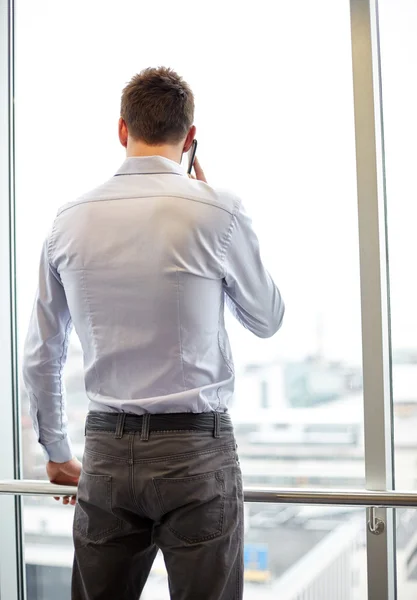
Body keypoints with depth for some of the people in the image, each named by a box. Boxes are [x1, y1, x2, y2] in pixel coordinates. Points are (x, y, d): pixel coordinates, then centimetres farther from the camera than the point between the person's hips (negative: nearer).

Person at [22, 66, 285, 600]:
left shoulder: (70, 221, 2)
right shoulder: (218, 212, -9)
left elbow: (40, 357, 10)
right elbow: (267, 320, 8)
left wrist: (56, 452, 24)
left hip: (105, 452, 4)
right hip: (196, 453, -3)